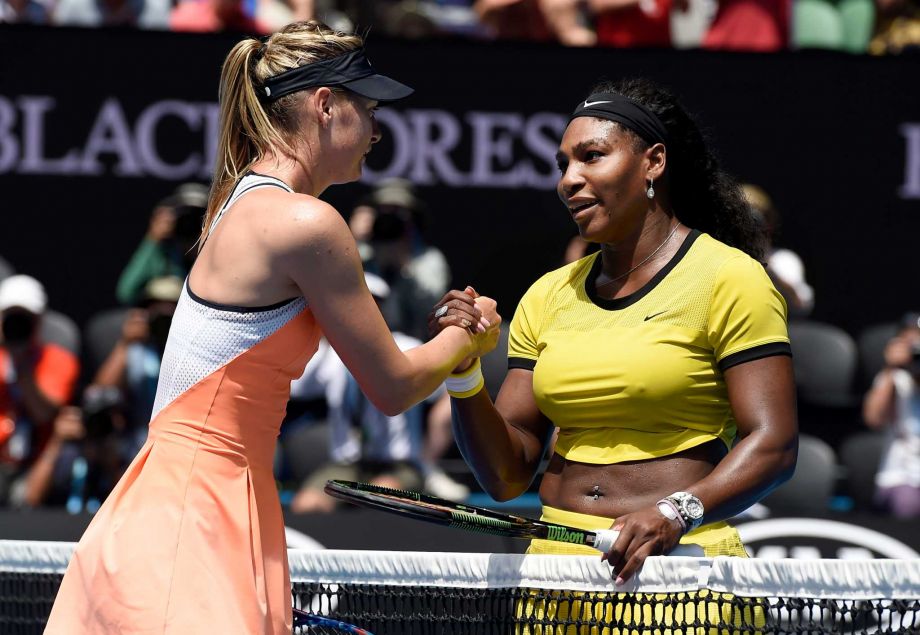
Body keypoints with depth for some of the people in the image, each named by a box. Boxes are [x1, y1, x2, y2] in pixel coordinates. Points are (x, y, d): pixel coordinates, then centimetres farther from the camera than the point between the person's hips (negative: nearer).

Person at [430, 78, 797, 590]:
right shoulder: (547, 297, 15)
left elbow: (772, 447, -9)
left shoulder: (728, 278, -1)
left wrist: (677, 514, -23)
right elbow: (508, 477, 12)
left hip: (674, 561, -5)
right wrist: (464, 377, -4)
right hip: (554, 559, 5)